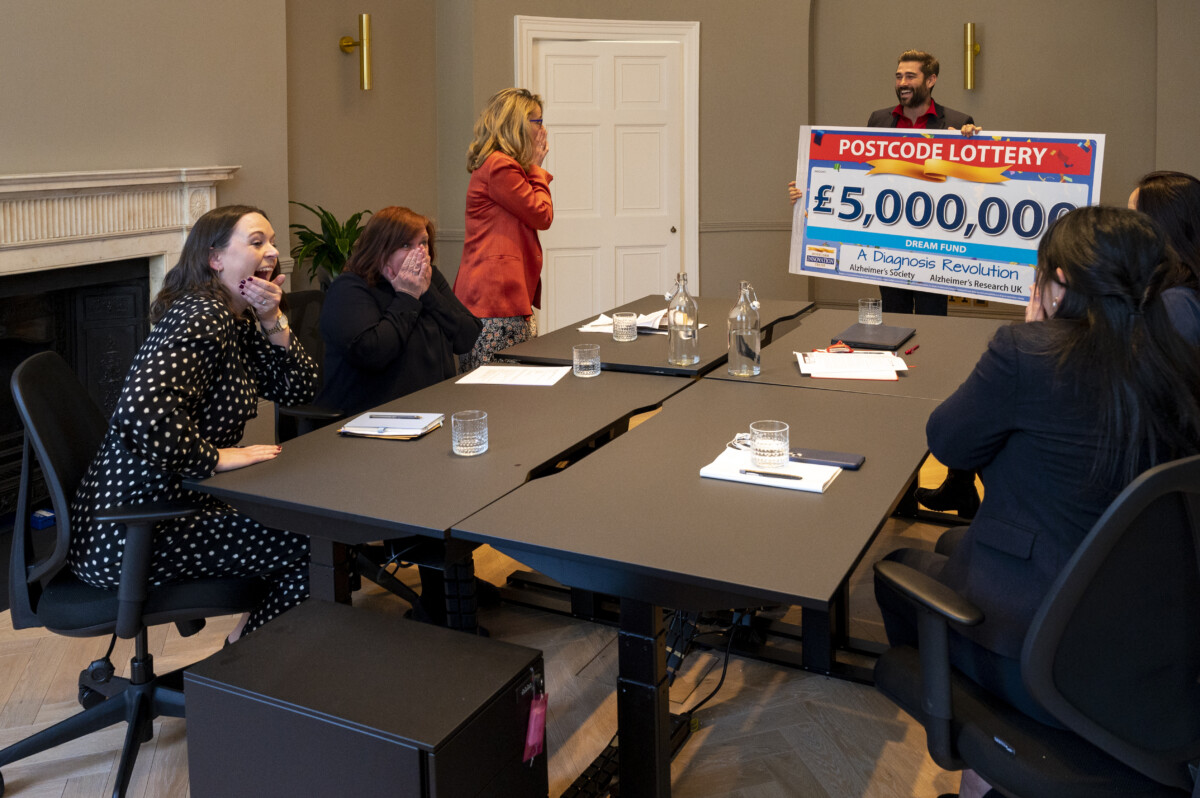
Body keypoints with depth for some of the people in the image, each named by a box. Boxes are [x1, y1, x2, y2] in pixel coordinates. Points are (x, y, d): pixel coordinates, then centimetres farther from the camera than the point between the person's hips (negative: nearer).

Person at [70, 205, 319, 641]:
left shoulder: (238, 320, 10)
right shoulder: (204, 317, -21)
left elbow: (300, 389, 11)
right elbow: (142, 412, -37)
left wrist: (273, 322, -3)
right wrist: (216, 458, -24)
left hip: (177, 501, 10)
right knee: (313, 548, -12)